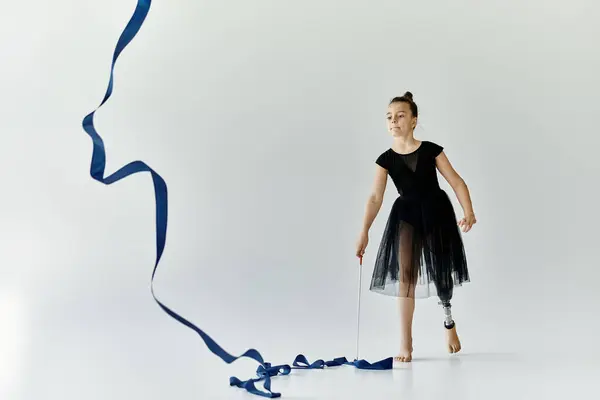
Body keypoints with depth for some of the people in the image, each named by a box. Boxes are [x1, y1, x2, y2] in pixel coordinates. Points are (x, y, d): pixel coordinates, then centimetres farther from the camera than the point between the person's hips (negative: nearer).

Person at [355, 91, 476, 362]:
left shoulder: (431, 150, -5)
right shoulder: (385, 159, -3)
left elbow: (456, 181, -5)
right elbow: (375, 197, -12)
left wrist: (468, 212, -19)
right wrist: (364, 232, -24)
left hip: (436, 214, 0)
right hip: (406, 216, 0)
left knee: (441, 272, 9)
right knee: (405, 272, -10)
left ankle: (449, 321, 40)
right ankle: (406, 344, -5)